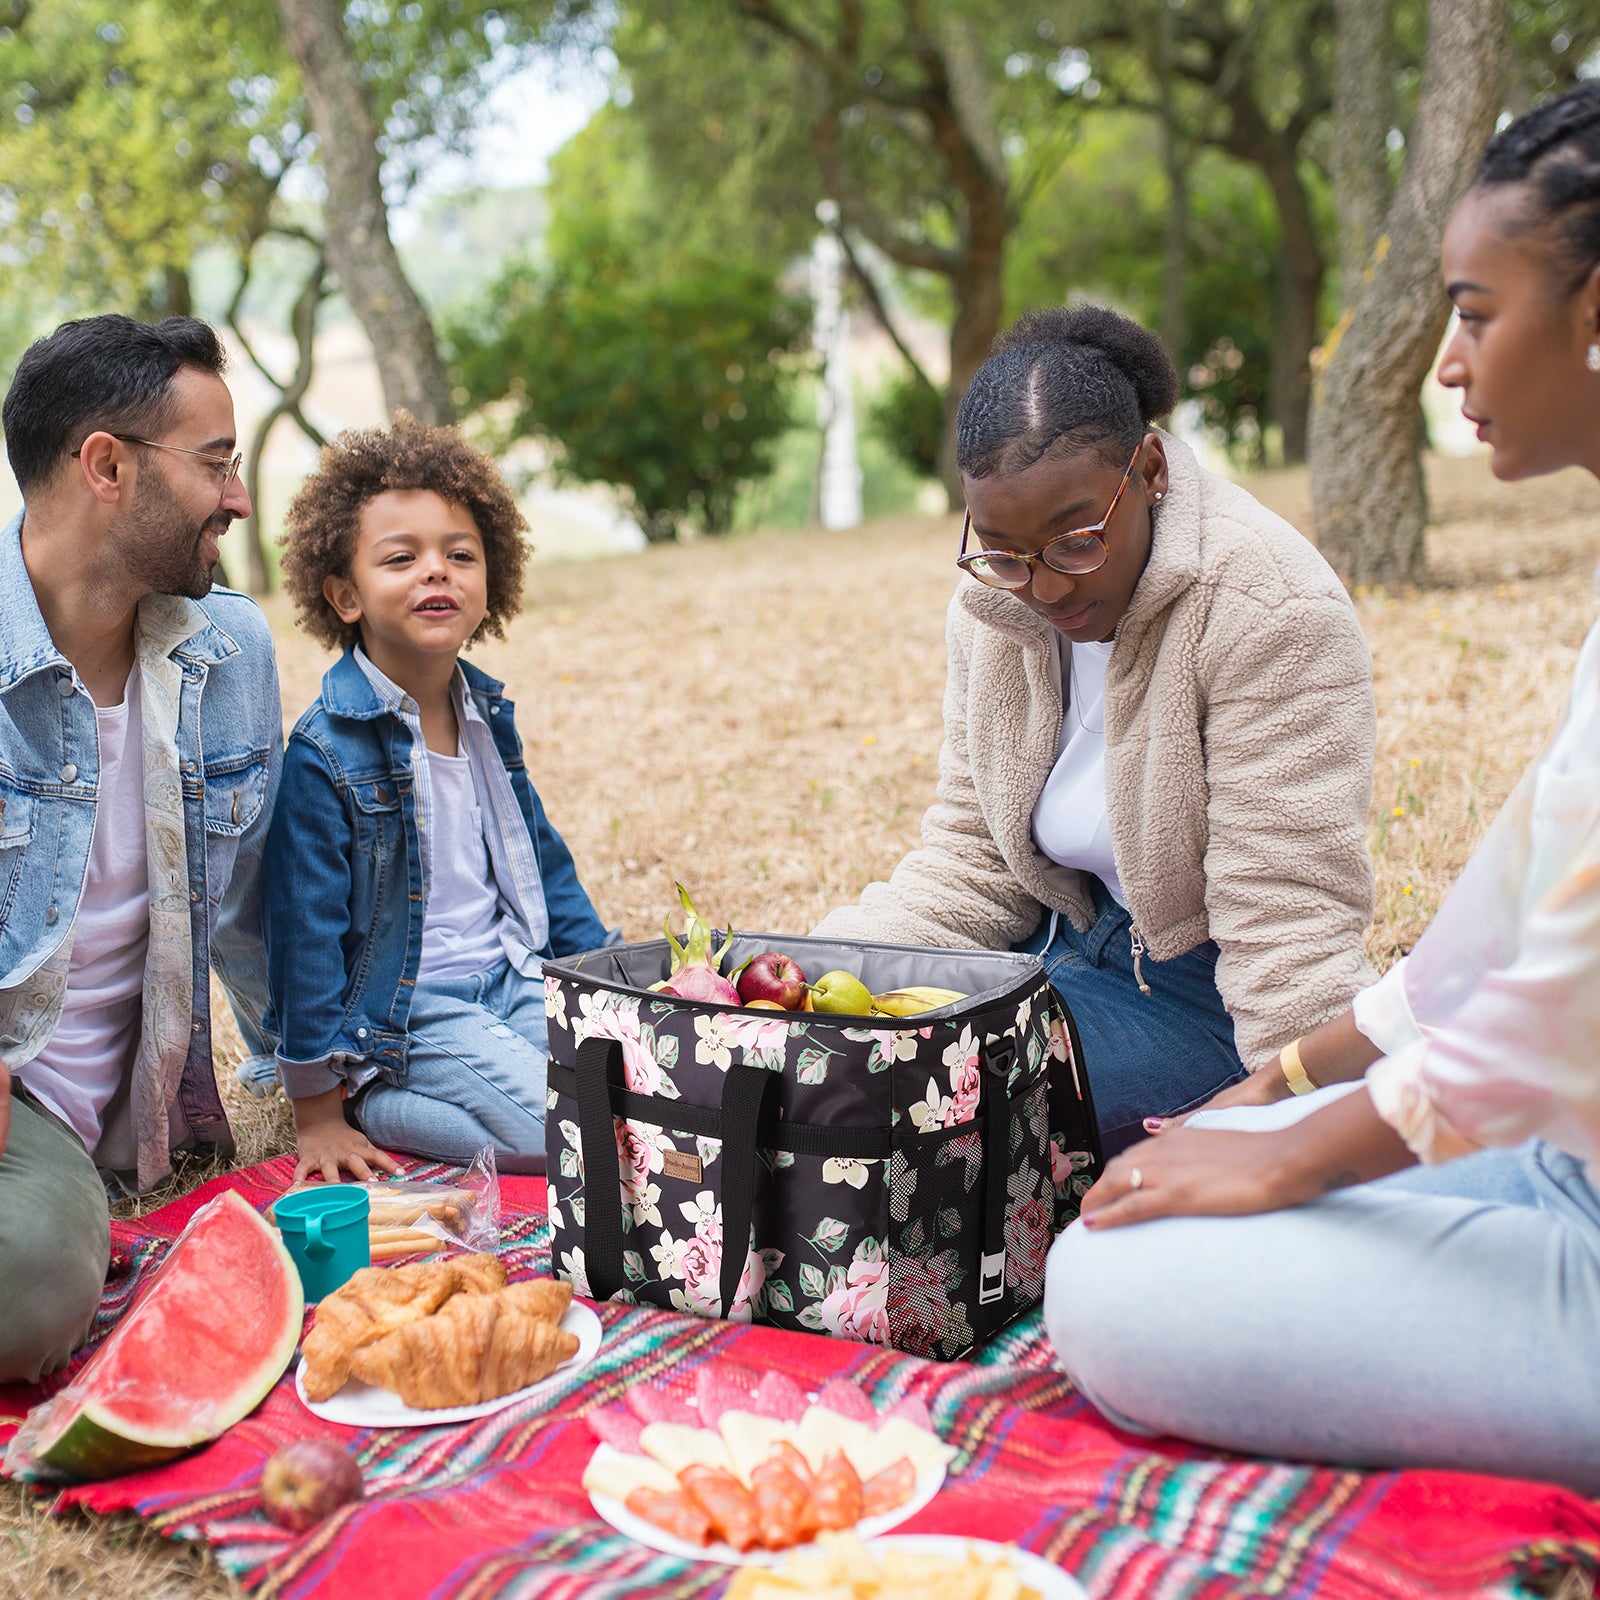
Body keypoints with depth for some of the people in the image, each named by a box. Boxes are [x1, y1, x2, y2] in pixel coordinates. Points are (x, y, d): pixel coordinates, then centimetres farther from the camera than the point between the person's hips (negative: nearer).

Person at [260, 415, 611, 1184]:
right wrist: (317, 1109, -13)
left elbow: (541, 861, 19)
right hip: (404, 1015, -7)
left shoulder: (488, 714, 7)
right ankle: (369, 1103, -3)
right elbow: (305, 930, -14)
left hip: (514, 982, 8)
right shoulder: (326, 752, -16)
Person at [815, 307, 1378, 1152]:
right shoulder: (994, 599, 0)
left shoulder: (1266, 611, -21)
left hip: (1194, 992, -7)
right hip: (1056, 942, 7)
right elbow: (971, 855, 5)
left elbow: (1287, 919, -22)